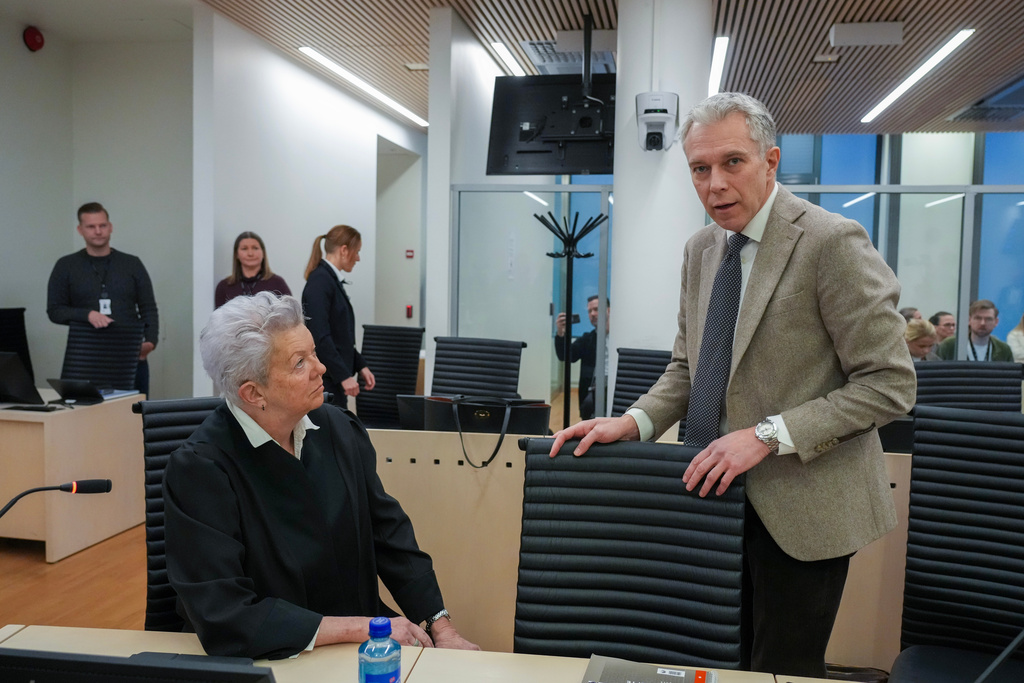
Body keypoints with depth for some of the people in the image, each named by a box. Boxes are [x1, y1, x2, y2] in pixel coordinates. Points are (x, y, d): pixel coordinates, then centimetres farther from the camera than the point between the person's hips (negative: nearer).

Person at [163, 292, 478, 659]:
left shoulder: (340, 429, -1)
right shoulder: (198, 468, -16)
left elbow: (390, 534, 6)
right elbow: (224, 618, -21)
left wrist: (442, 629, -3)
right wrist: (361, 628, -19)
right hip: (273, 658, -4)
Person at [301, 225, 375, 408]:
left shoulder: (333, 280, 13)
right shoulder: (320, 281, -15)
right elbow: (320, 336, -21)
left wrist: (360, 366, 16)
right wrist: (344, 375, -21)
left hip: (334, 375, 9)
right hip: (324, 377, -9)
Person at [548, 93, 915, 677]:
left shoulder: (833, 243, -15)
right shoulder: (702, 249, 7)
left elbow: (890, 384, -16)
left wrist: (768, 435, -21)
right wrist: (634, 423, -4)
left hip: (800, 503, -6)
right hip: (719, 493, 6)